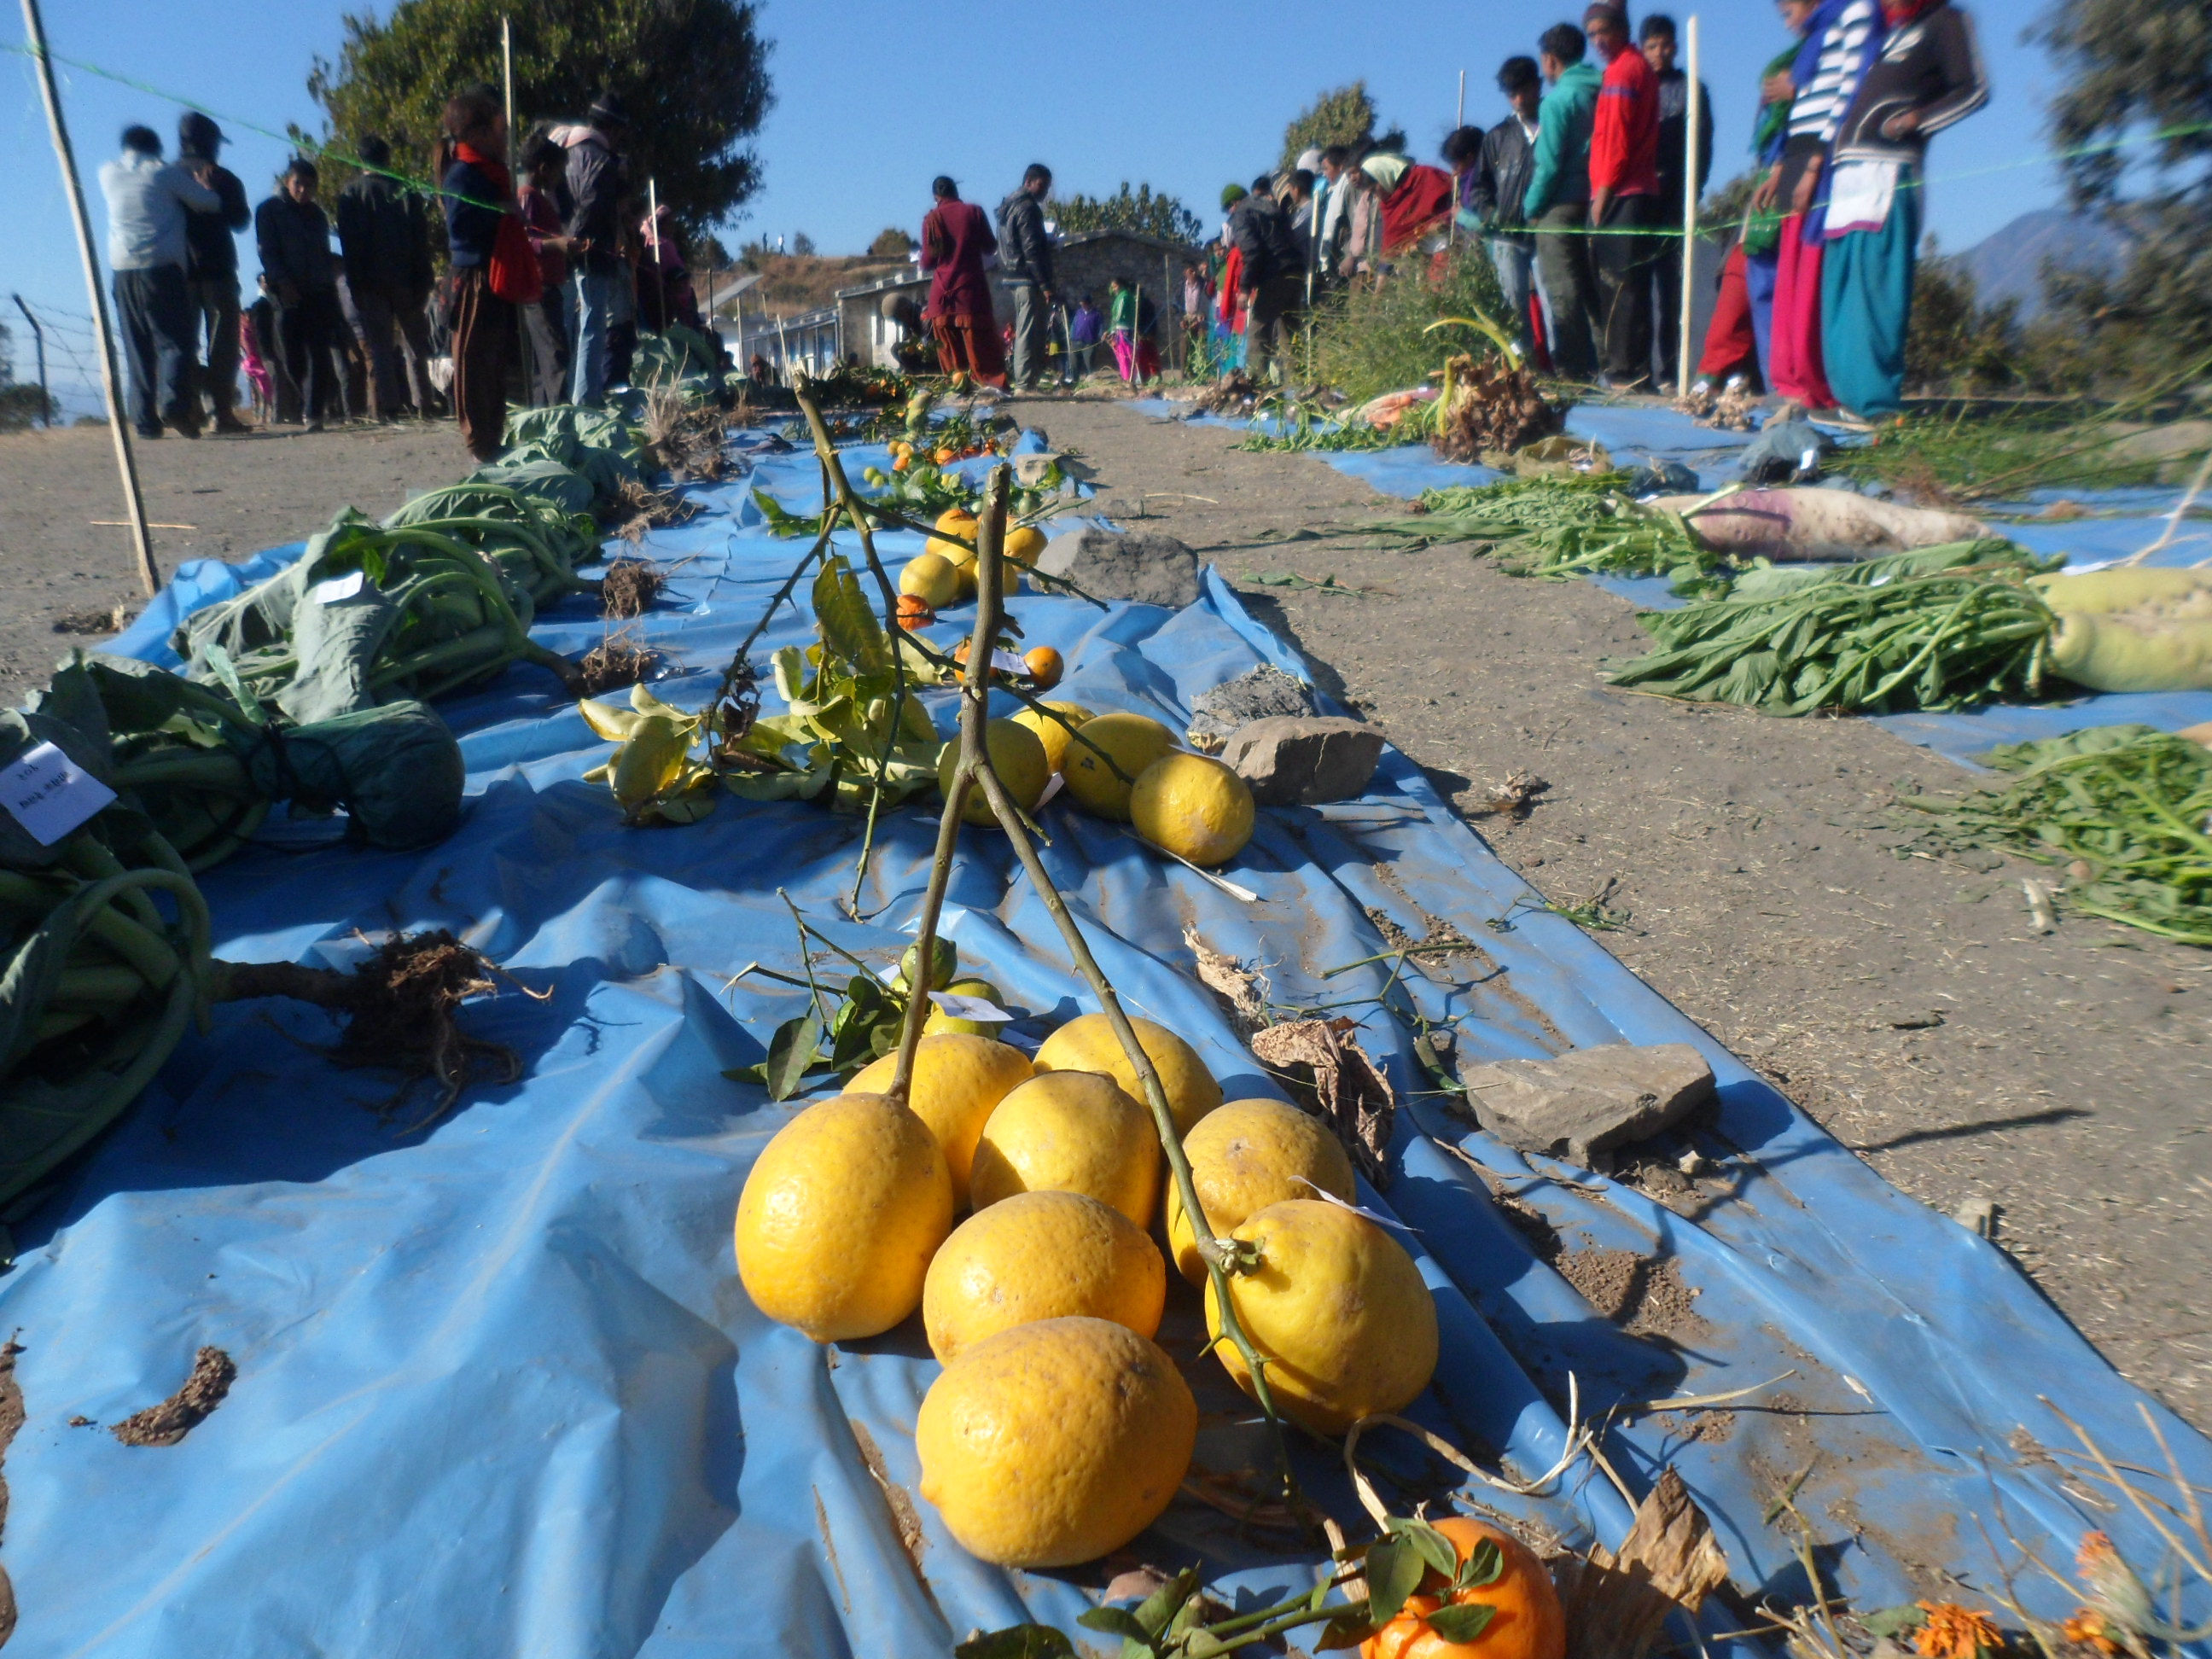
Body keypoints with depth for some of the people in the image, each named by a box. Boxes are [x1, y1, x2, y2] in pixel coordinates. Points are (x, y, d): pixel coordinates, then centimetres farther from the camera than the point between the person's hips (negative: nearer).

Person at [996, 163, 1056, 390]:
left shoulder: (1009, 205, 19)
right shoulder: (1027, 207, -11)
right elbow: (1032, 249, -19)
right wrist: (1045, 284, -20)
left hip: (1013, 276, 10)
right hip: (1028, 278, -10)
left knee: (1024, 331, 14)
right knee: (1030, 332, -10)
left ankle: (1023, 379, 16)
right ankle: (1026, 382, -12)